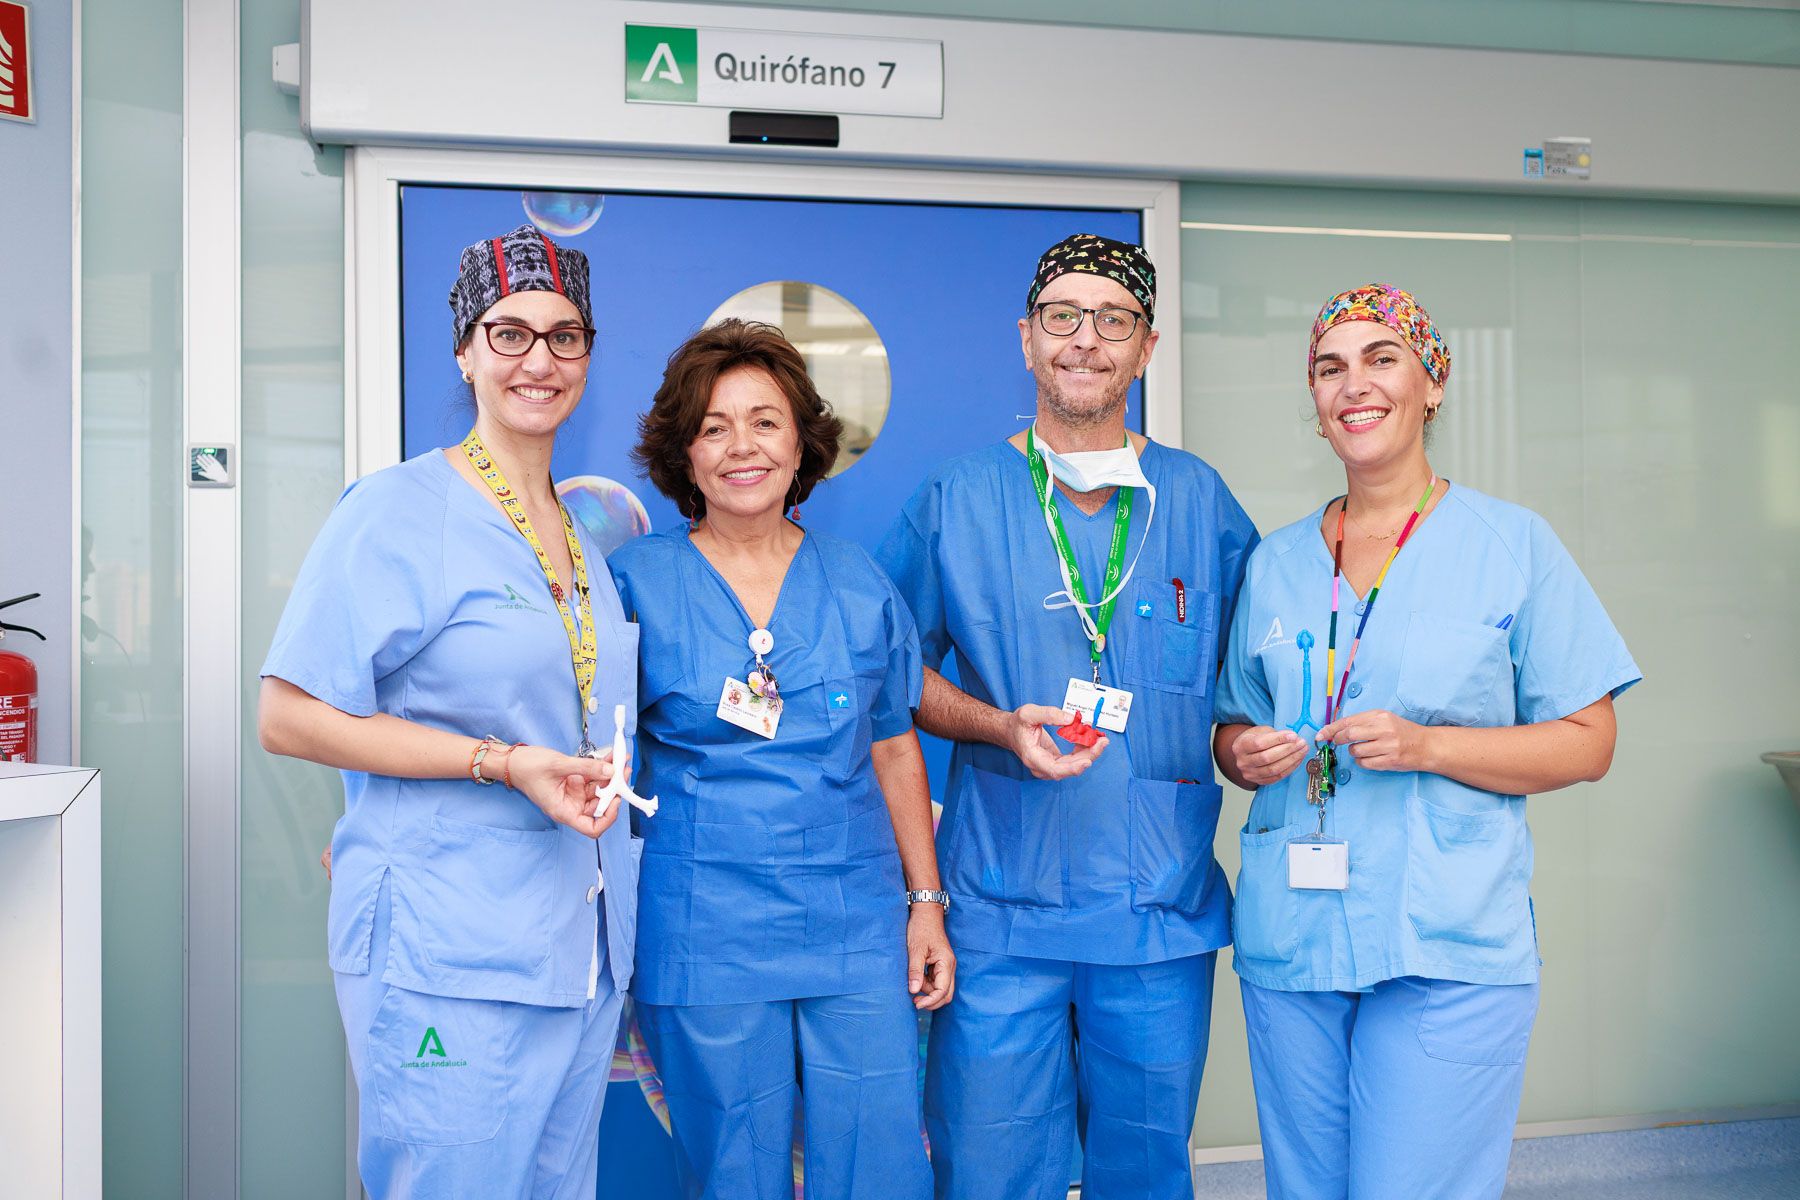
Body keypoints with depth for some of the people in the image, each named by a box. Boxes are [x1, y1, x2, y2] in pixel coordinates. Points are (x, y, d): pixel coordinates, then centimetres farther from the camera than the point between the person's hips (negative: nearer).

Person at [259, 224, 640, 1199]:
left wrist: (598, 780, 9)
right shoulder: (400, 508, -9)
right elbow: (290, 717, -15)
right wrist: (502, 764, -20)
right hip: (448, 960, -7)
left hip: (580, 951, 8)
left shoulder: (577, 534, 14)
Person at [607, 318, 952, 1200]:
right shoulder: (636, 582, -1)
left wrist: (927, 902, 10)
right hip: (706, 943, -2)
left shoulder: (858, 583, 7)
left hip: (858, 931, 2)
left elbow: (894, 750, 12)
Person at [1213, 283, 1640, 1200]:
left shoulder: (1514, 546, -1)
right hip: (1288, 943, 4)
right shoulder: (1275, 561, 12)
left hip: (1448, 952, -4)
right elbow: (1233, 728, 19)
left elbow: (1586, 744, -2)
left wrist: (1424, 746, -16)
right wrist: (1247, 754, -5)